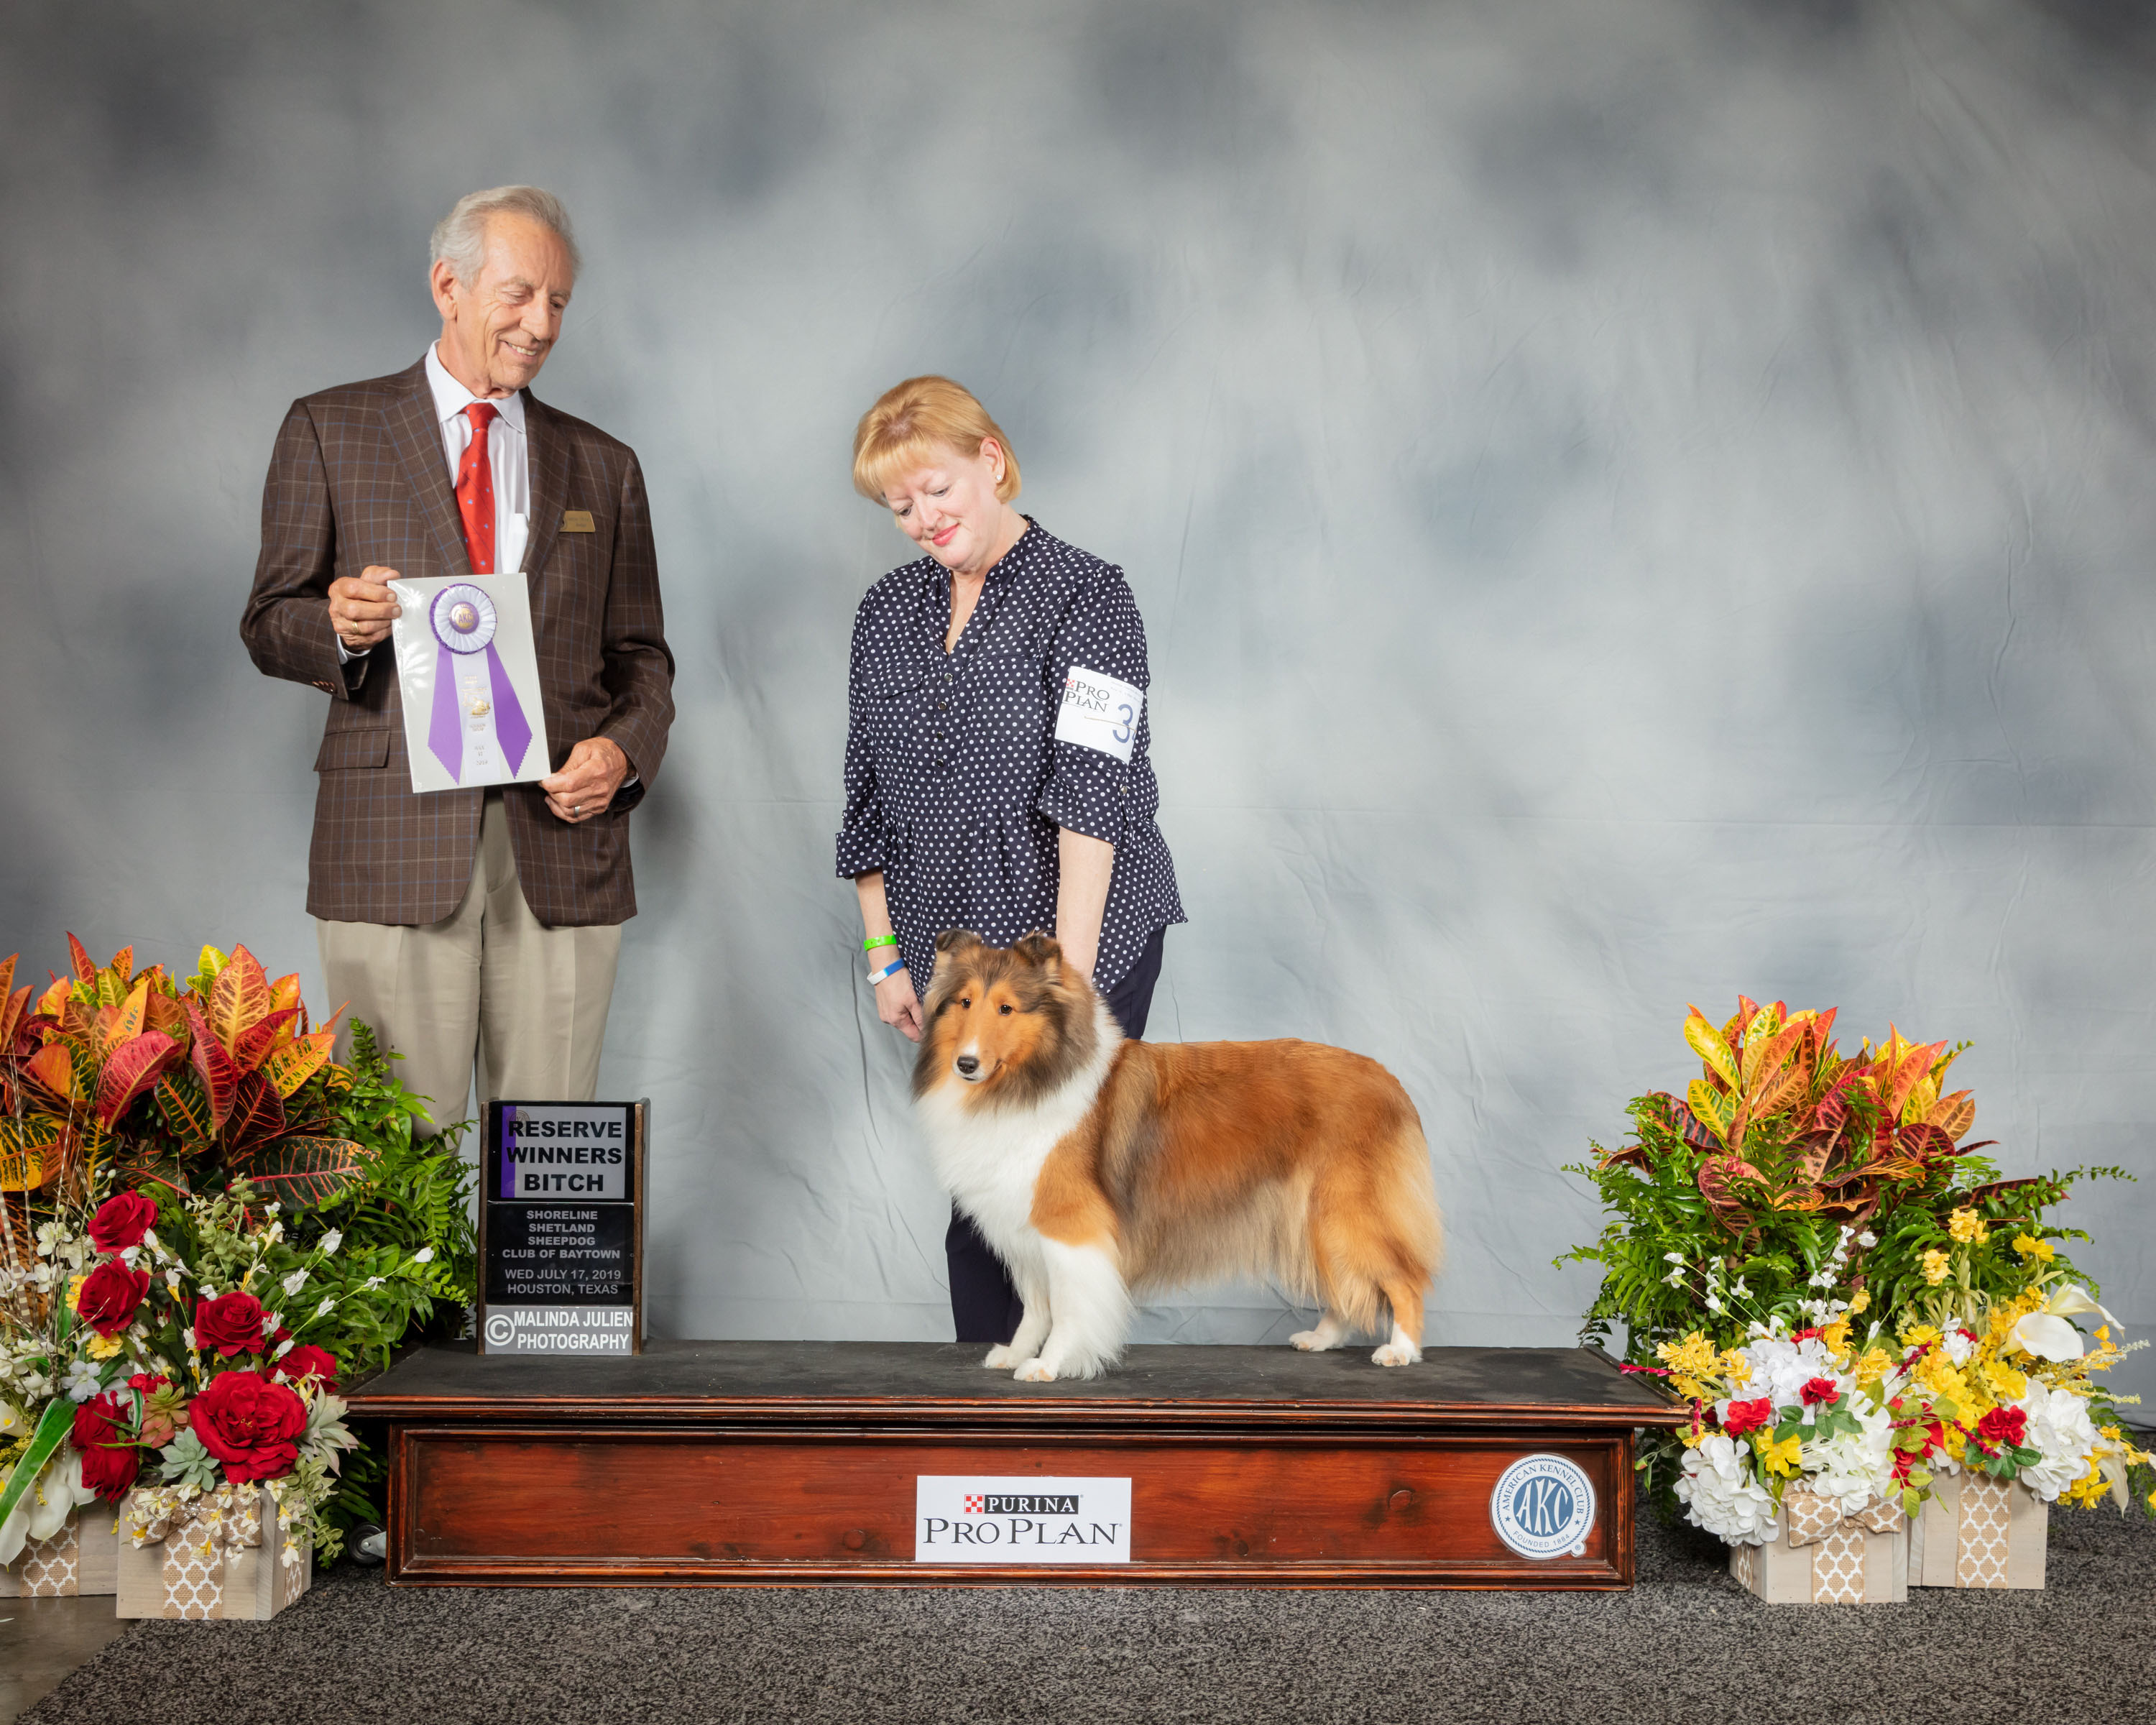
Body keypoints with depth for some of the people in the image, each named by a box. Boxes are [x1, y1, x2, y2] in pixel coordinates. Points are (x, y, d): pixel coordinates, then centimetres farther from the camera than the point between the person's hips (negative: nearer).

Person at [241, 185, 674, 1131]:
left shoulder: (602, 467, 17)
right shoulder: (330, 431, 9)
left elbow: (640, 655, 17)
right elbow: (268, 624, 8)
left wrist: (624, 751, -4)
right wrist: (338, 627, -15)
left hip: (562, 837, 2)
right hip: (394, 847, -2)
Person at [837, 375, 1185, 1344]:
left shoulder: (1085, 596, -7)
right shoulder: (887, 613, 11)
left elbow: (1091, 795, -15)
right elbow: (869, 800, 15)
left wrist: (1068, 975, -20)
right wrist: (885, 955, 9)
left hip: (1087, 940, -5)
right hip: (951, 949, 5)